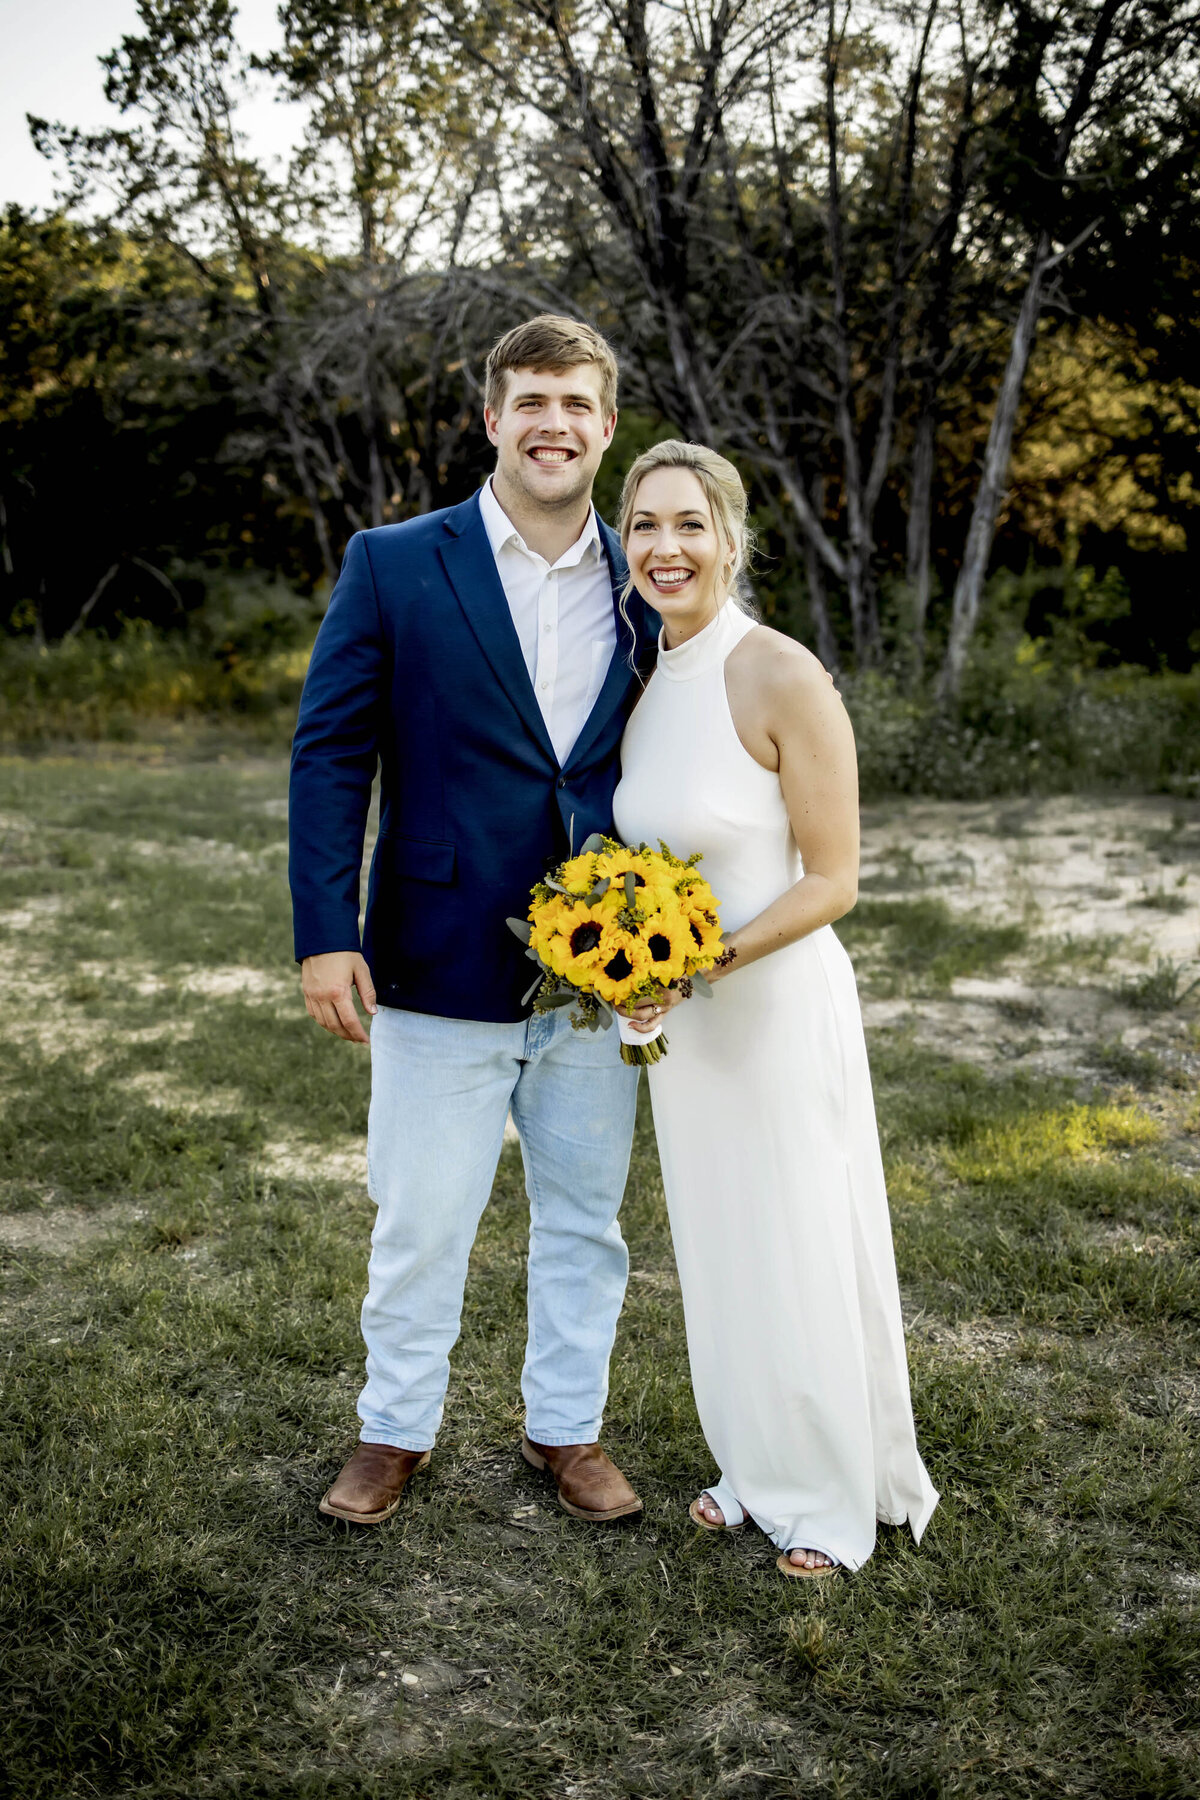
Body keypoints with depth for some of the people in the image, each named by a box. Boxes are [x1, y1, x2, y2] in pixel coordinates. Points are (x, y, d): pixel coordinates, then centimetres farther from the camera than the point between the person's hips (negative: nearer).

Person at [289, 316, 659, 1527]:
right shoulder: (393, 566, -3)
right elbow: (330, 752, -5)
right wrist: (325, 930, -12)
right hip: (443, 968, -3)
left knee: (584, 1217, 15)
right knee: (419, 1222, 10)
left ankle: (567, 1426, 35)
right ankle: (395, 1430, 31)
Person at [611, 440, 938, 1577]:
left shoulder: (782, 678, -18)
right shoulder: (643, 682, 4)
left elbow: (833, 880, -16)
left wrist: (707, 960, -25)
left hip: (775, 1001, -7)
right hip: (678, 1014, 7)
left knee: (800, 1254, 7)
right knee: (716, 1253, 18)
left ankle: (835, 1499, 28)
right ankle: (756, 1469, 37)